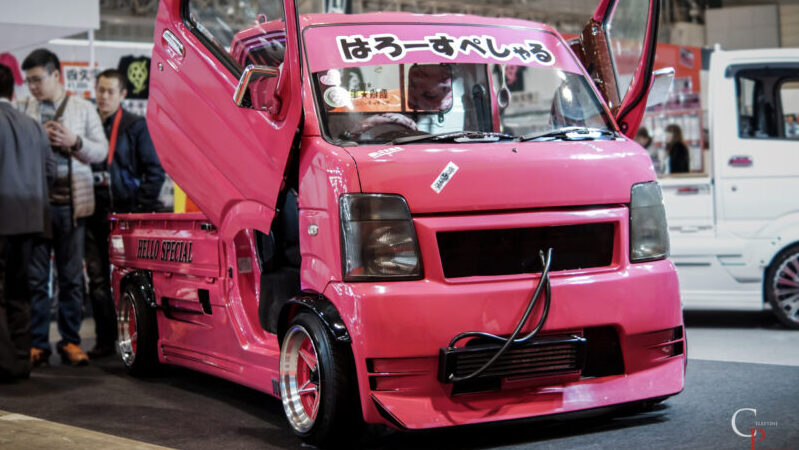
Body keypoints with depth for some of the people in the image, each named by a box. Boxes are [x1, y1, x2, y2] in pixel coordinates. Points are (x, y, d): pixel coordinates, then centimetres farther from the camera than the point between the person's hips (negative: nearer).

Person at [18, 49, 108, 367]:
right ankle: (37, 343, 10)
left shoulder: (83, 108, 10)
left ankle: (70, 341, 13)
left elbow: (102, 151, 5)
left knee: (72, 278, 4)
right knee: (35, 278, 2)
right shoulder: (23, 110, 10)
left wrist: (74, 142, -11)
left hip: (71, 202, 0)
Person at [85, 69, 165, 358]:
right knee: (98, 280, 4)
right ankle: (105, 340, 11)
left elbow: (155, 171, -1)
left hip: (126, 215, -4)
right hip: (95, 215, 4)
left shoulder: (136, 126, 2)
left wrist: (141, 209, -8)